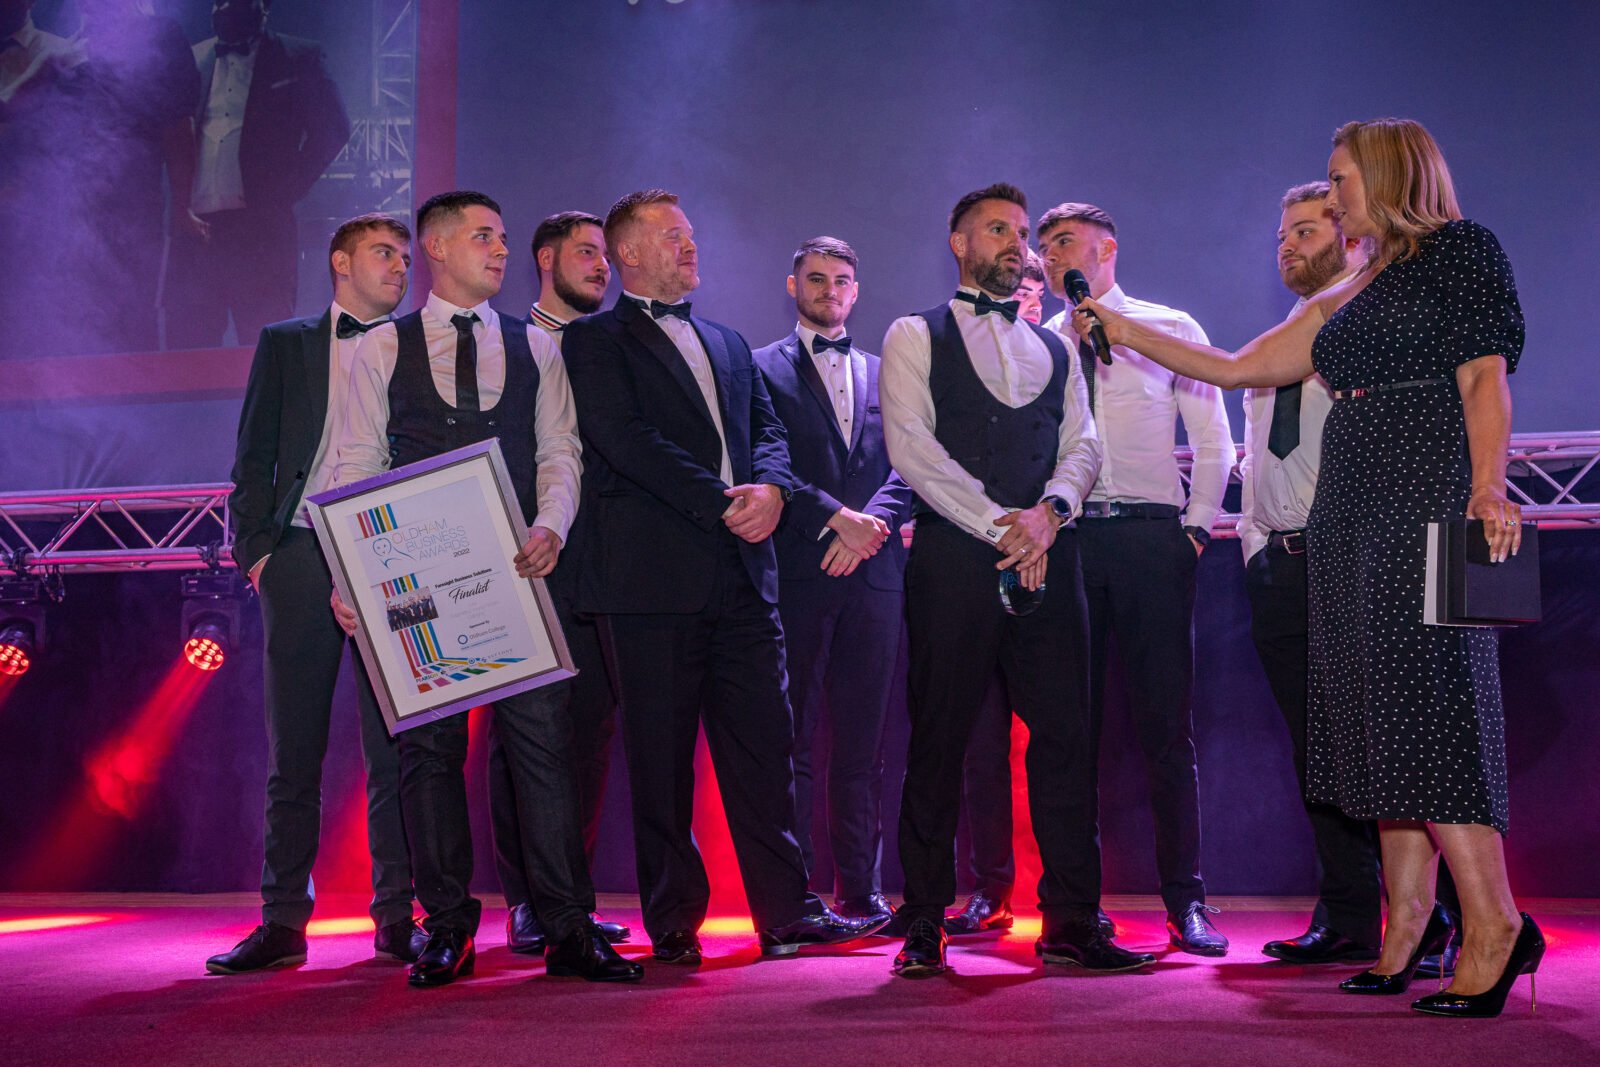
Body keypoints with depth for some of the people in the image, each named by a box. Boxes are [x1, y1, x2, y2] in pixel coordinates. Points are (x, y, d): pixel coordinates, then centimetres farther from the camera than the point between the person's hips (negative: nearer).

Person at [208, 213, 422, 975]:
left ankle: (397, 917, 6)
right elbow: (254, 457, 10)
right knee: (293, 748, 1)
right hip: (302, 558, 0)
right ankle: (283, 920, 7)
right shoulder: (285, 344, 15)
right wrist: (256, 548, -1)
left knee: (393, 744, -1)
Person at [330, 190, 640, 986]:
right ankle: (446, 928, 11)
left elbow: (559, 452, 9)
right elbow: (357, 467, 5)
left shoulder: (534, 347, 14)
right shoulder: (382, 349, 9)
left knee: (542, 738, -6)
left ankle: (567, 928, -2)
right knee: (427, 746, 3)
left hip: (515, 567, 1)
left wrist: (550, 526, -11)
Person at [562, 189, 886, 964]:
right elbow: (625, 439, -10)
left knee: (764, 742, 3)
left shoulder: (727, 343, 24)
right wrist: (721, 502, -14)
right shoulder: (595, 340, 3)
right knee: (661, 755, 1)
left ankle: (786, 913, 7)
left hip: (742, 571, 5)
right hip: (655, 573, -5)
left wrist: (770, 487, -8)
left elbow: (766, 427, 15)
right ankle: (673, 923, 9)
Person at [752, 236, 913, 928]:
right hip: (796, 576, -3)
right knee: (791, 741, -2)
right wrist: (836, 518, -14)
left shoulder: (885, 374, 19)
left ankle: (861, 893, 10)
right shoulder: (762, 369, 7)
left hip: (872, 573, 3)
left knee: (863, 746, 5)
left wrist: (870, 522, -9)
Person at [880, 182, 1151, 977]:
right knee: (938, 738, -2)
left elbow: (1083, 445, 12)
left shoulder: (1054, 350, 23)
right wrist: (1000, 525, -11)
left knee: (1064, 734, -1)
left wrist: (1050, 510, -10)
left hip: (1044, 555, 4)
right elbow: (911, 444, -4)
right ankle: (923, 923, 7)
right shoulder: (914, 337, 9)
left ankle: (1071, 921, 5)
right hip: (952, 555, -4)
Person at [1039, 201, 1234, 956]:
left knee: (1166, 724, -2)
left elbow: (1213, 438, 8)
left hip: (1150, 535, -2)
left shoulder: (1170, 330, 9)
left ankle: (1186, 900, 5)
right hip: (1063, 541, 2)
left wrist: (1197, 525, 0)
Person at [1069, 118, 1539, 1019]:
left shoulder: (1462, 250, 4)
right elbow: (1235, 368, 25)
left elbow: (1485, 379, -6)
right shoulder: (1344, 304, 24)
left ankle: (1495, 923, -13)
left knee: (1424, 701, -15)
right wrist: (1121, 329, 26)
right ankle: (1410, 926, 3)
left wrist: (1488, 489, -19)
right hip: (1352, 510, 8)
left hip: (1427, 501, -8)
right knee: (1378, 712, 2)